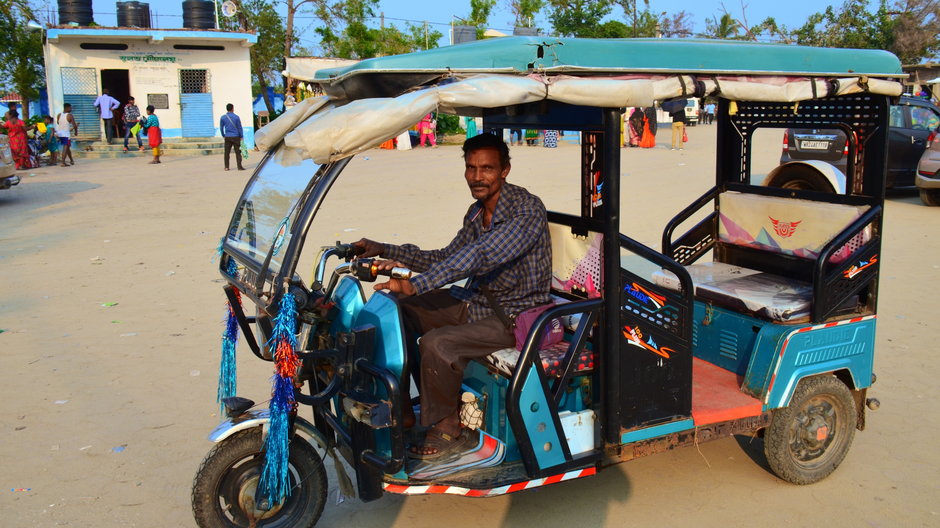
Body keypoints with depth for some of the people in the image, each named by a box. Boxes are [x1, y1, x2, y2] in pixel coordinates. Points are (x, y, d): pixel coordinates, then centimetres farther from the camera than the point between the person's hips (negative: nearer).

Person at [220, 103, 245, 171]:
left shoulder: (223, 117, 1)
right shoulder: (236, 117, -7)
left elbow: (221, 128, 7)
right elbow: (239, 128, -3)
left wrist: (223, 136, 20)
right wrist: (241, 137, 4)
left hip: (227, 137, 3)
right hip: (236, 137, -3)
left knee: (227, 152, 8)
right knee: (238, 152, -1)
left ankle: (226, 167, 10)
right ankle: (239, 166, -5)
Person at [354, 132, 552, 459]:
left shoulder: (527, 209, -20)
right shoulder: (477, 212, 8)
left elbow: (480, 257, -33)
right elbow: (447, 258, 13)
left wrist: (415, 285, -41)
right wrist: (384, 250, 3)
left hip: (513, 316, -9)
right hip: (476, 302, 9)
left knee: (437, 343, -28)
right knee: (398, 310, -1)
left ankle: (448, 431, -5)